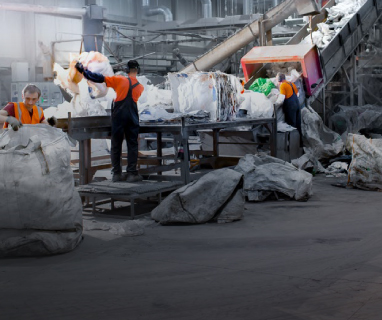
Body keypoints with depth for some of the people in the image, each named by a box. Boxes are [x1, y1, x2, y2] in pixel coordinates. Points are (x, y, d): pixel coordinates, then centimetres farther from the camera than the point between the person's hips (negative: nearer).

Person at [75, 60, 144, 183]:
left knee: (116, 145, 7)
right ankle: (131, 173, 1)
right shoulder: (140, 87, 6)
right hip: (132, 117, 1)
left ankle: (117, 174, 8)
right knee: (132, 145, 5)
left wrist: (84, 71, 0)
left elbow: (101, 78, -7)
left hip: (118, 116, -1)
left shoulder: (120, 80, -5)